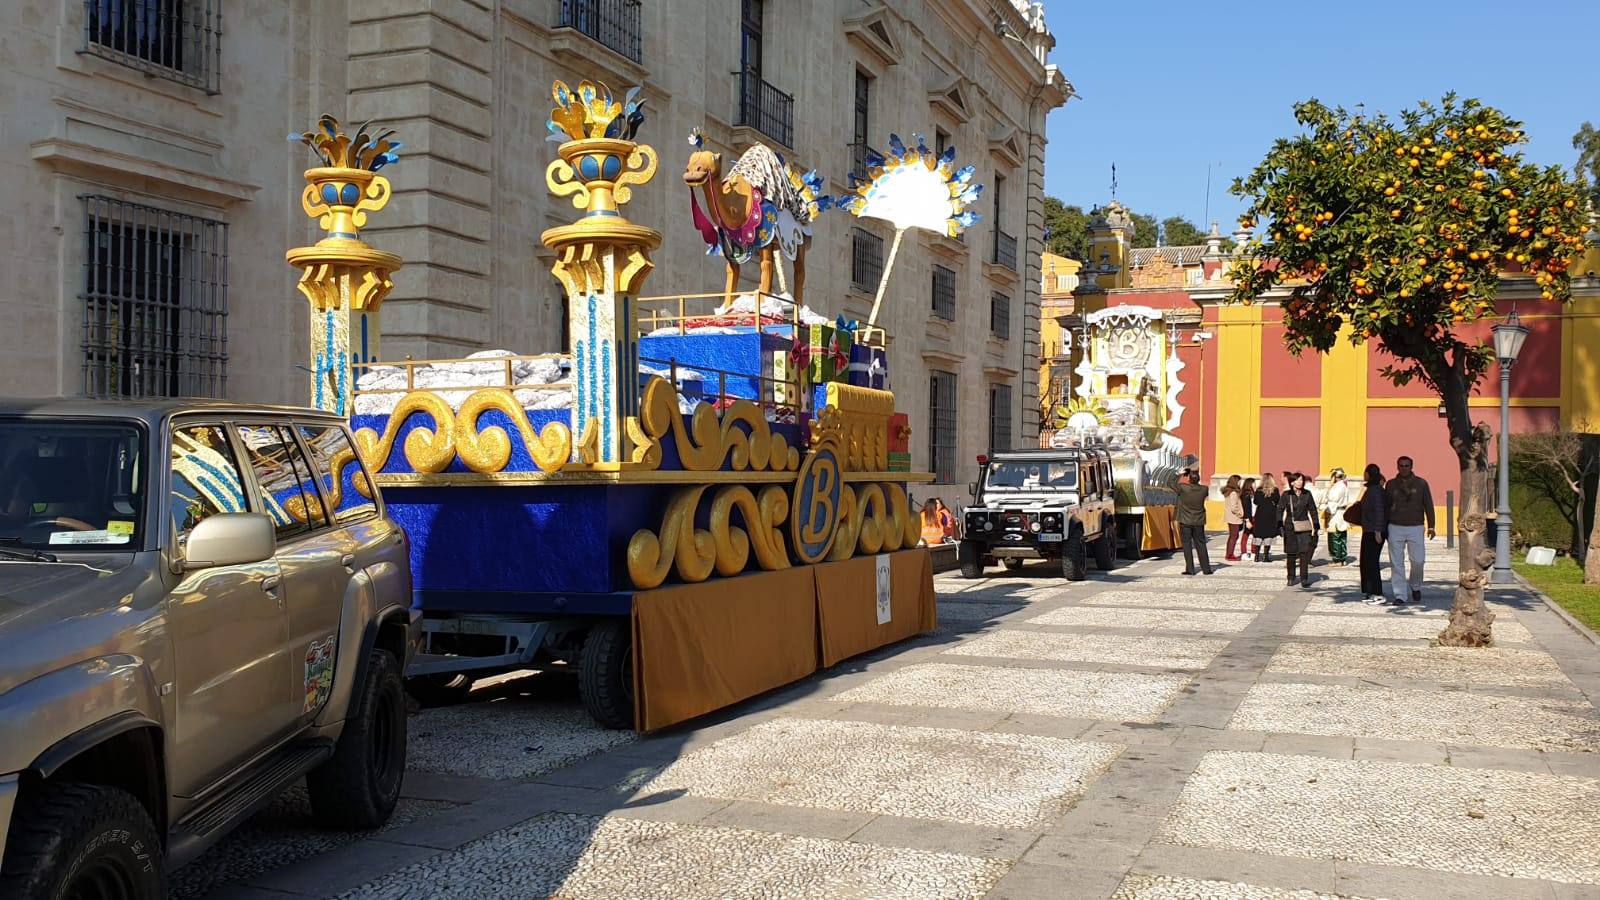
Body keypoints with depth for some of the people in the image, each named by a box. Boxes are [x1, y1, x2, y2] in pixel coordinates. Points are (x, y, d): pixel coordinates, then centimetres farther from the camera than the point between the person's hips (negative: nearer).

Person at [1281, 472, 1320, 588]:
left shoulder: (1307, 494, 4)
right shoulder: (1286, 495, 1)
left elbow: (1313, 510, 8)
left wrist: (1315, 526, 4)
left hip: (1304, 528, 0)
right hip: (1290, 527, 0)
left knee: (1305, 552, -7)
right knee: (1291, 554, 4)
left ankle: (1304, 579, -1)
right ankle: (1291, 578, 17)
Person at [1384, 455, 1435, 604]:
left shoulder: (1421, 484, 5)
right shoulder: (1391, 484, 7)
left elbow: (1428, 505, 5)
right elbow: (1385, 506, 11)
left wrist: (1431, 526, -1)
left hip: (1415, 527, -1)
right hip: (1395, 528, 1)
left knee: (1418, 561, -4)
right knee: (1397, 563, -1)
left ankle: (1415, 586, 24)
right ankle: (1400, 596, 3)